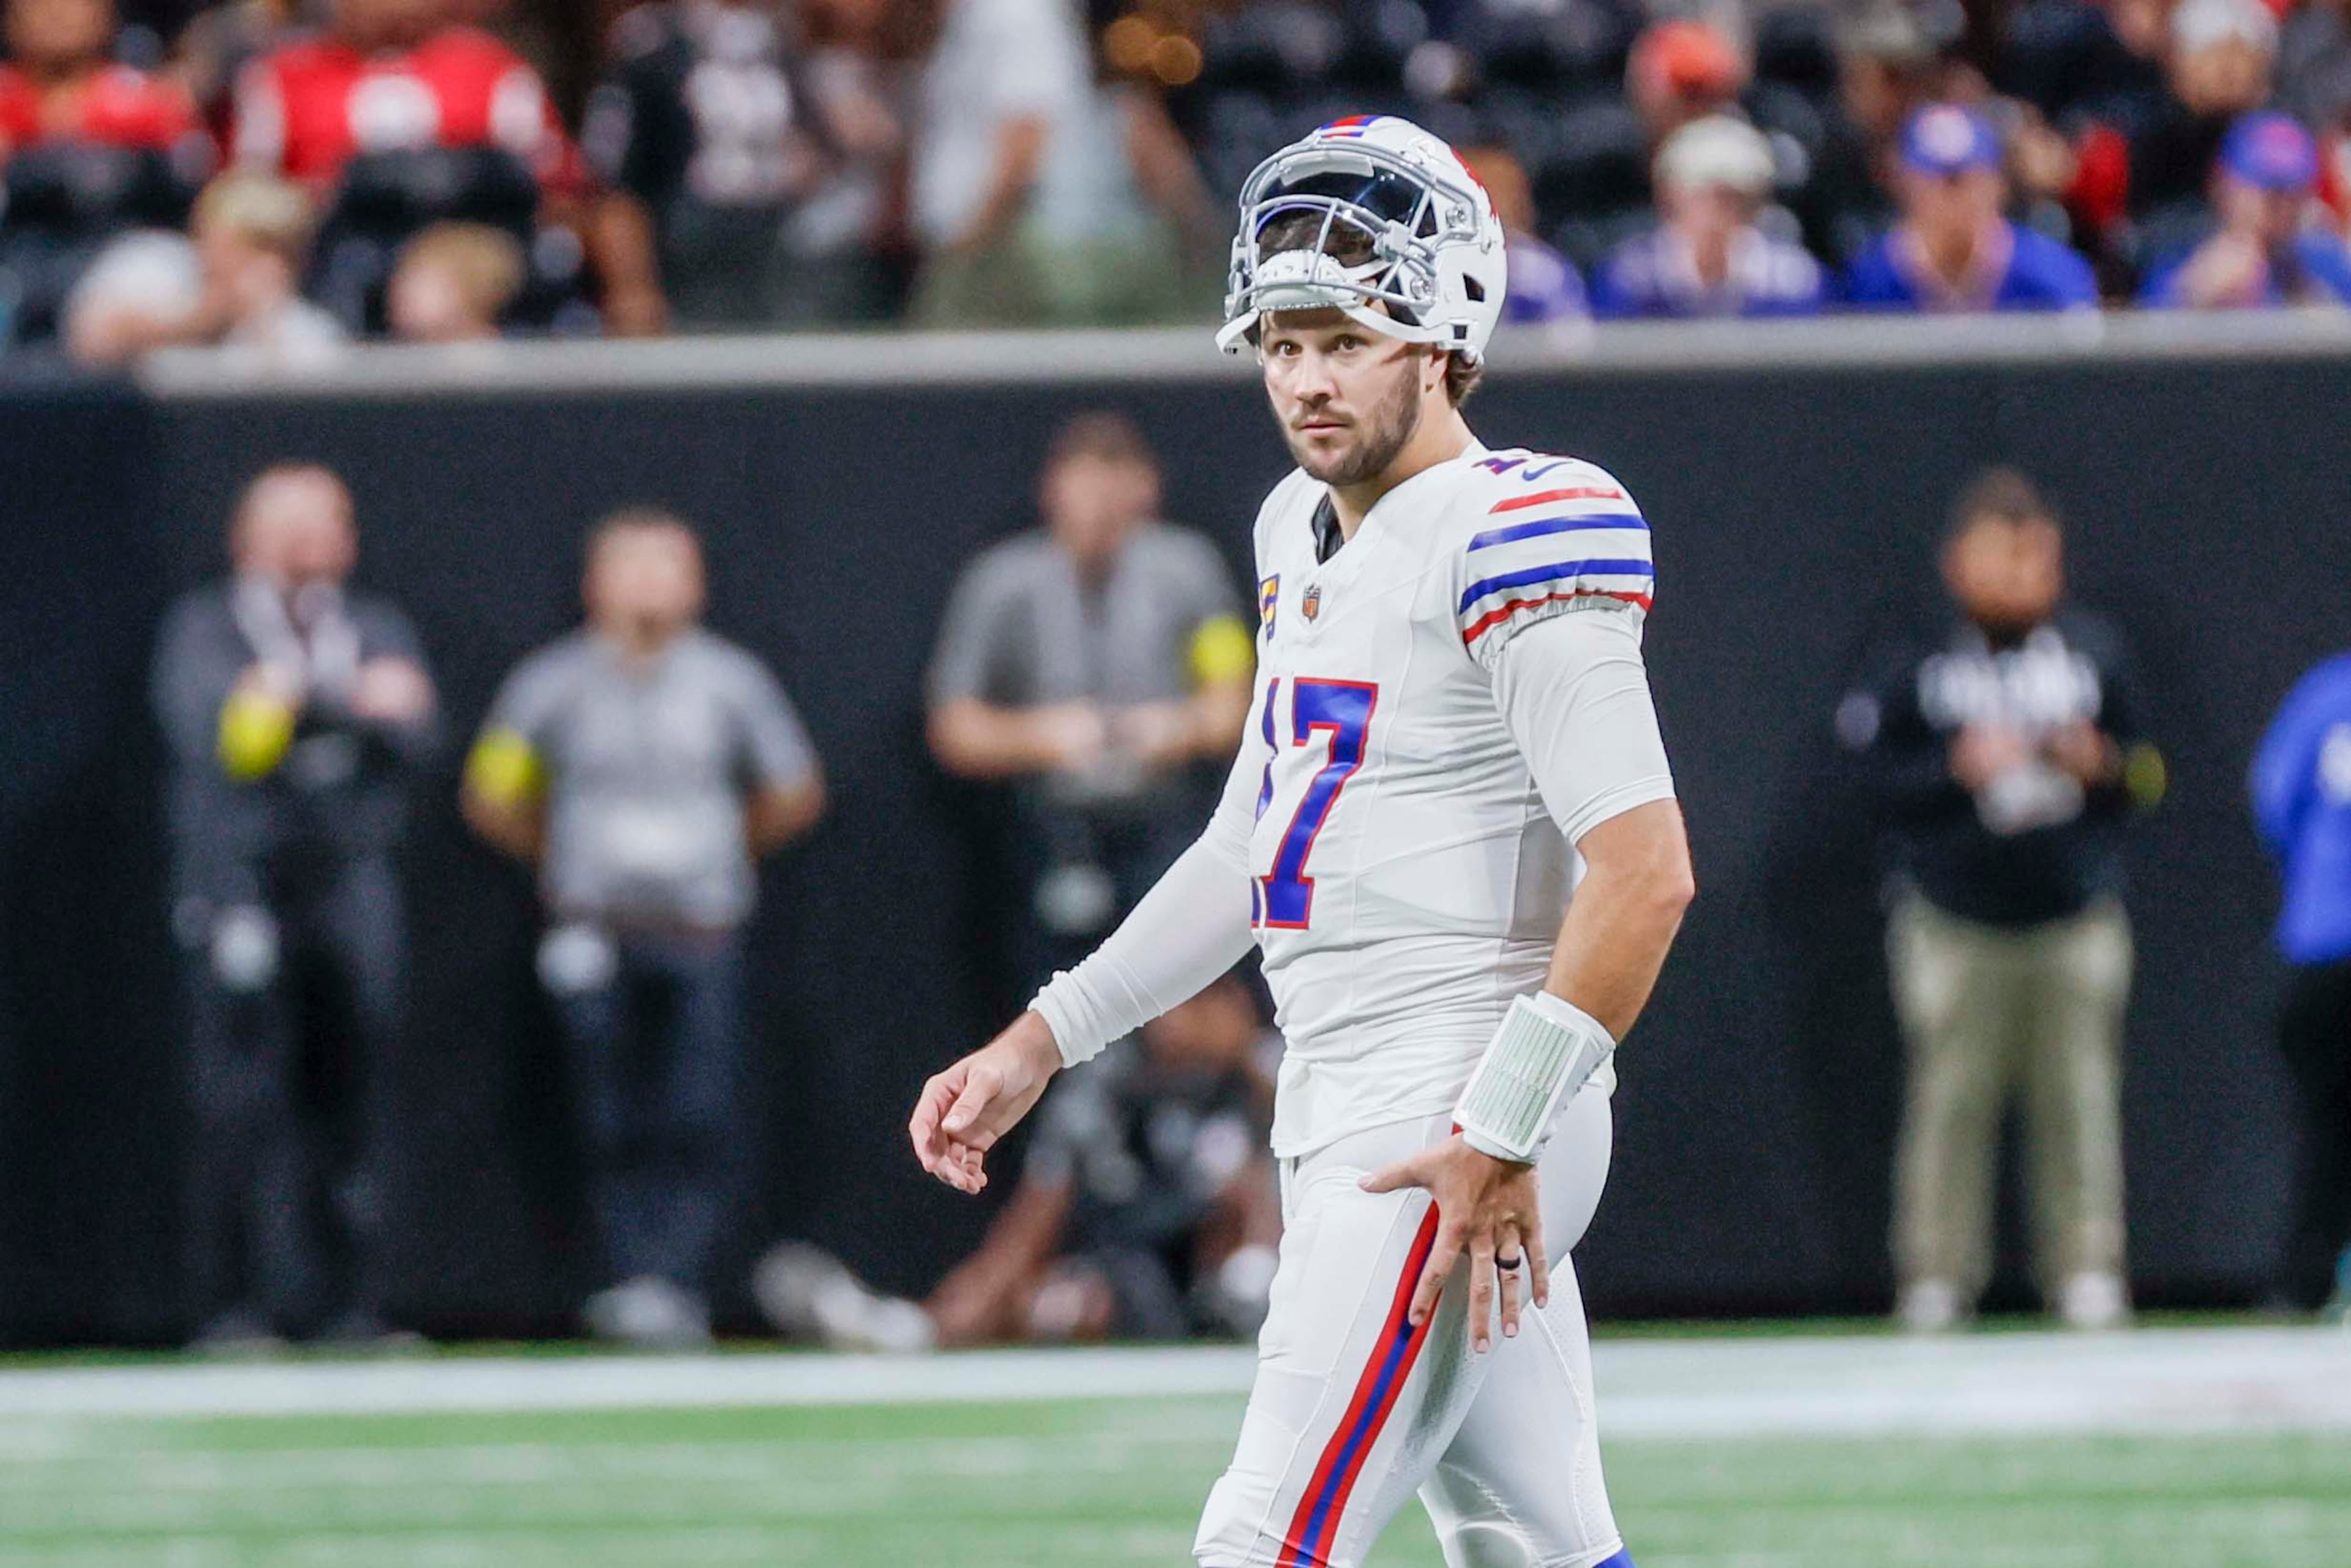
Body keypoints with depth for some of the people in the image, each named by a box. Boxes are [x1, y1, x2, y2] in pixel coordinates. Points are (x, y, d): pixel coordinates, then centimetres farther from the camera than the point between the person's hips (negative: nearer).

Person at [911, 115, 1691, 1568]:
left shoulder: (1510, 544, -13)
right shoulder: (1306, 532, 16)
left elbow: (1646, 872, -20)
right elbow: (1253, 850, 25)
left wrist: (1501, 1139, -22)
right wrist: (1039, 1045, 20)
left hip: (1458, 1110, -9)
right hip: (1340, 1108, 9)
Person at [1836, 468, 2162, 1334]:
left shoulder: (2095, 654, 7)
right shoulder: (1916, 668, -3)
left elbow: (2141, 769, 14)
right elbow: (1879, 776, -4)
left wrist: (2101, 766, -8)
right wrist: (1960, 769, -19)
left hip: (2077, 921, 2)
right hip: (1957, 928, -2)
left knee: (2080, 1098, 1)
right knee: (1951, 1099, -2)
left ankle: (2087, 1270, 8)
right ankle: (1936, 1273, 7)